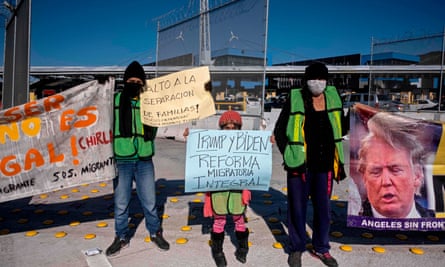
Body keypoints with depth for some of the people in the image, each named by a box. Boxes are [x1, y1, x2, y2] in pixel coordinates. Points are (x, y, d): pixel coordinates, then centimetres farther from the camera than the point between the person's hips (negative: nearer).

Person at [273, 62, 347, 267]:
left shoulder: (333, 97, 4)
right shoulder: (295, 99, -7)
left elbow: (340, 127, 17)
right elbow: (279, 130, -2)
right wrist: (289, 155, -8)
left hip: (324, 165, 4)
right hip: (300, 165, -3)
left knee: (323, 208, 14)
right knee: (297, 207, 8)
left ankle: (321, 248, 35)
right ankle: (297, 248, 29)